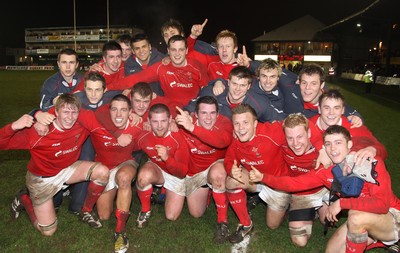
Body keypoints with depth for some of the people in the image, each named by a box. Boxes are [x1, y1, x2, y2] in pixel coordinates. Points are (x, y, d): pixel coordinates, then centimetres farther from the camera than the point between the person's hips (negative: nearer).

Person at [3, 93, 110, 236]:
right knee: (48, 231, 1)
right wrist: (14, 127, -48)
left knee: (102, 172, -23)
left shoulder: (83, 124, -21)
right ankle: (23, 199, 29)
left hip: (67, 169, 4)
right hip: (42, 178, -3)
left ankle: (86, 212, 3)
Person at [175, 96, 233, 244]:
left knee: (216, 173, -40)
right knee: (196, 213, 9)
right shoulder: (184, 123, -22)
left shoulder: (224, 123, -28)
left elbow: (224, 141, -52)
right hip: (194, 172, 3)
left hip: (217, 165, -3)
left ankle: (223, 222, -20)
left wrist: (192, 128, -61)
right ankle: (206, 189, 42)